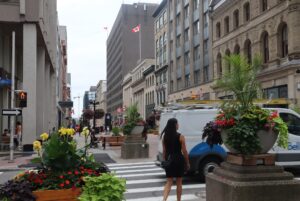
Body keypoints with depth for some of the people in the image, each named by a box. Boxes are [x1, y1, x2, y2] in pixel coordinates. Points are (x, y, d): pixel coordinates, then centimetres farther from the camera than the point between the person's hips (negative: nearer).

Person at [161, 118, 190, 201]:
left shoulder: (165, 137, 2)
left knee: (168, 182, 8)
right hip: (178, 160, -3)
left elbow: (164, 151, 7)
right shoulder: (180, 137, -10)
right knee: (179, 183, 11)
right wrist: (187, 163, 3)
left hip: (168, 160, 3)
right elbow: (184, 151, -7)